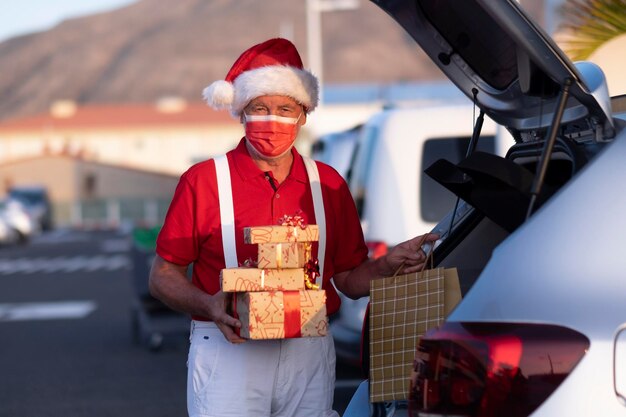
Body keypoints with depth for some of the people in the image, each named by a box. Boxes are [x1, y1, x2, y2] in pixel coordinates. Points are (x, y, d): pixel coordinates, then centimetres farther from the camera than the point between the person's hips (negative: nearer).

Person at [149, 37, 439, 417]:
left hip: (309, 356, 3)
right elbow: (163, 276, 2)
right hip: (227, 351, -3)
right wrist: (209, 306, -16)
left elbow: (348, 279, 13)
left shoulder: (329, 184, 10)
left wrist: (389, 265, -7)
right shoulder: (203, 181, 0)